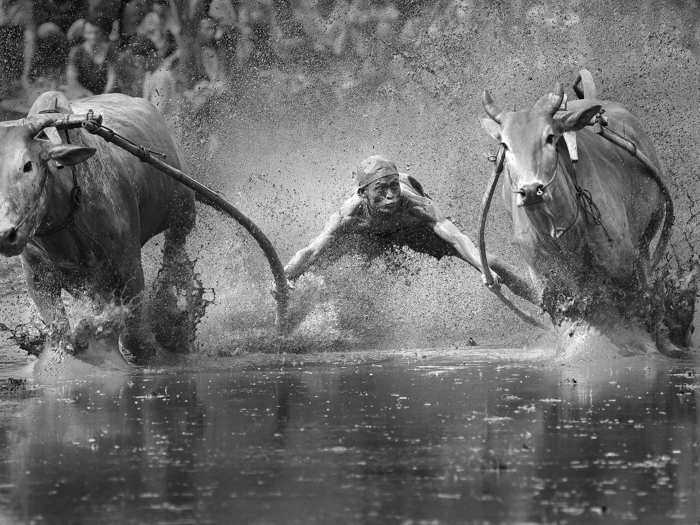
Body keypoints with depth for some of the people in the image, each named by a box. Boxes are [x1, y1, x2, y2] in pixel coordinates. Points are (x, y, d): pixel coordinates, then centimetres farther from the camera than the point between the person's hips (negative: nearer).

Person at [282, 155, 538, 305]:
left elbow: (455, 237, -53)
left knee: (488, 263, -7)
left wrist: (485, 269, -69)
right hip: (371, 236, 2)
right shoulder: (349, 216, -42)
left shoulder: (415, 205, -45)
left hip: (416, 227, -1)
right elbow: (312, 250, -45)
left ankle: (541, 302, 12)